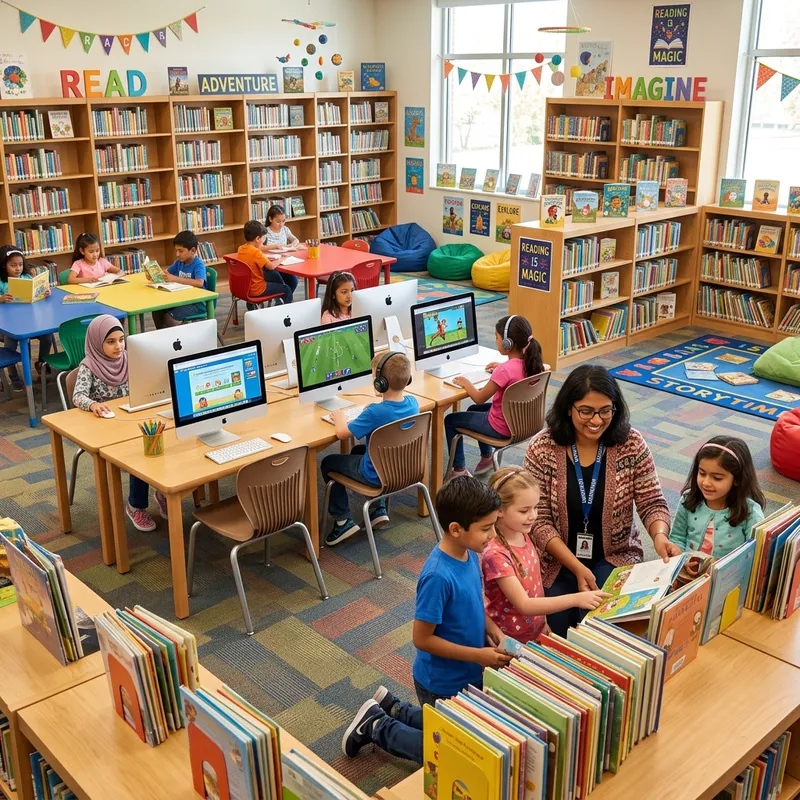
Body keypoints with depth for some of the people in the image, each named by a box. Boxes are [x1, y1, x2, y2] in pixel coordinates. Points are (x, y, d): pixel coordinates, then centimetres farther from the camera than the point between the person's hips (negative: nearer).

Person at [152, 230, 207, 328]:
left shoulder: (198, 264, -17)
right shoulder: (179, 262, 5)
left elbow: (199, 283, -36)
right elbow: (165, 273, 17)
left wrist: (175, 279, -35)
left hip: (197, 303, -8)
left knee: (169, 317, -23)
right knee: (157, 312, -2)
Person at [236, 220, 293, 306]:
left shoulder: (241, 249, -1)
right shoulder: (255, 252, -26)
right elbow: (271, 266, -30)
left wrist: (267, 259, 6)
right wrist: (280, 259, -11)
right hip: (257, 290, -9)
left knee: (274, 274, 28)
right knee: (287, 290, 6)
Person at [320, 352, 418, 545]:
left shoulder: (375, 413, -32)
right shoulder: (412, 402, -11)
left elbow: (342, 433, -22)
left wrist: (340, 418, -3)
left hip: (377, 475, -7)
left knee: (328, 463, 15)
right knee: (358, 450, 34)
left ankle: (343, 521, 14)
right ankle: (379, 509, 28)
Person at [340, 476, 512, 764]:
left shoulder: (469, 553, -8)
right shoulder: (438, 576, -33)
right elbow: (422, 639, -25)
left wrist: (489, 625, -7)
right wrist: (479, 655, -24)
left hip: (468, 676, 7)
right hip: (443, 685, -7)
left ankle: (391, 708, 35)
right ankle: (376, 727, 23)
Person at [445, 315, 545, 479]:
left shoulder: (504, 370, -32)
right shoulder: (531, 362, -9)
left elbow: (479, 398, -20)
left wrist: (465, 383, -4)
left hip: (502, 427, -8)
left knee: (450, 420, 11)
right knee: (474, 410, 32)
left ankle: (459, 469, 18)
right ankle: (487, 456, 38)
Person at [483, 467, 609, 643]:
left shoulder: (524, 535, 0)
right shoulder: (496, 555, -22)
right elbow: (524, 605, -25)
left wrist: (542, 622, 10)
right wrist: (576, 599, -29)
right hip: (510, 644, -6)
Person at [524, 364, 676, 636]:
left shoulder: (631, 445, -8)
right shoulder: (542, 448, -12)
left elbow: (652, 504, -5)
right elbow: (538, 520, -12)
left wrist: (660, 536, -29)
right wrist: (577, 568, -23)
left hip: (614, 557, 1)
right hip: (557, 559, -1)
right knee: (558, 626, -19)